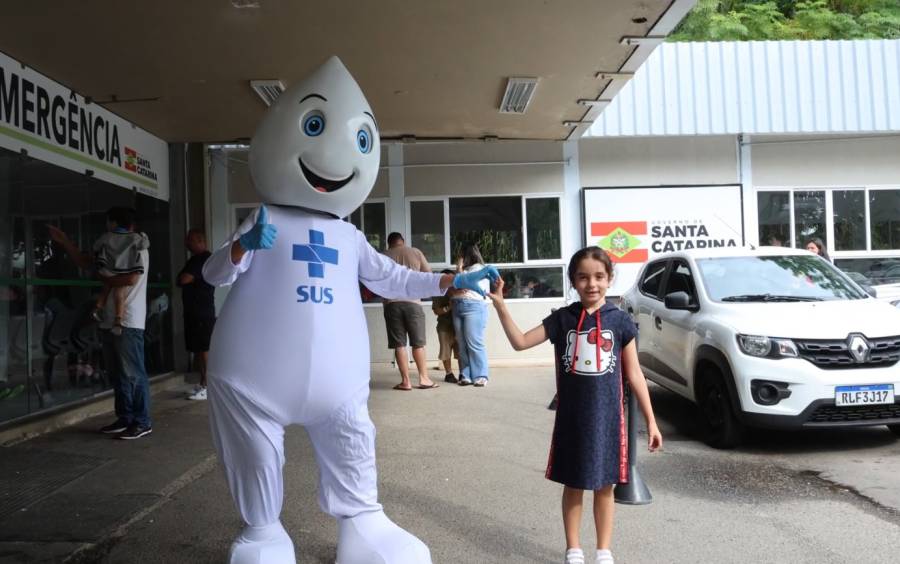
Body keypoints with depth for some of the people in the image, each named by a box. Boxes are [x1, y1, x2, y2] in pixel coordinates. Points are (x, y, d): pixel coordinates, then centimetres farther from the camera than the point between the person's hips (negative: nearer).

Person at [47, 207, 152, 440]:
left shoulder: (138, 249, -6)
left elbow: (131, 279, -20)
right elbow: (84, 261, 26)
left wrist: (105, 279, -6)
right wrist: (65, 242, 17)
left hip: (128, 322, -9)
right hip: (109, 321, 9)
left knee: (133, 373, -8)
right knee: (117, 373, 11)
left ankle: (142, 422, -4)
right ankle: (125, 418, 18)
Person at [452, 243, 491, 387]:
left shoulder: (477, 267, 0)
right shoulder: (465, 268, 23)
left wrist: (459, 268, -2)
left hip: (473, 307, -8)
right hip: (458, 308, 8)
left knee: (474, 344, -10)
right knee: (462, 345, 3)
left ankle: (480, 376, -8)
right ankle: (466, 375, 5)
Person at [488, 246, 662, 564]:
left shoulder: (620, 321, -3)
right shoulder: (562, 318, -2)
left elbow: (634, 375, 1)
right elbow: (520, 342, -5)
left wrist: (651, 420, 1)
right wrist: (500, 305, -15)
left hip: (607, 418, 0)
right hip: (572, 418, 0)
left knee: (604, 486, 12)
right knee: (573, 485, 12)